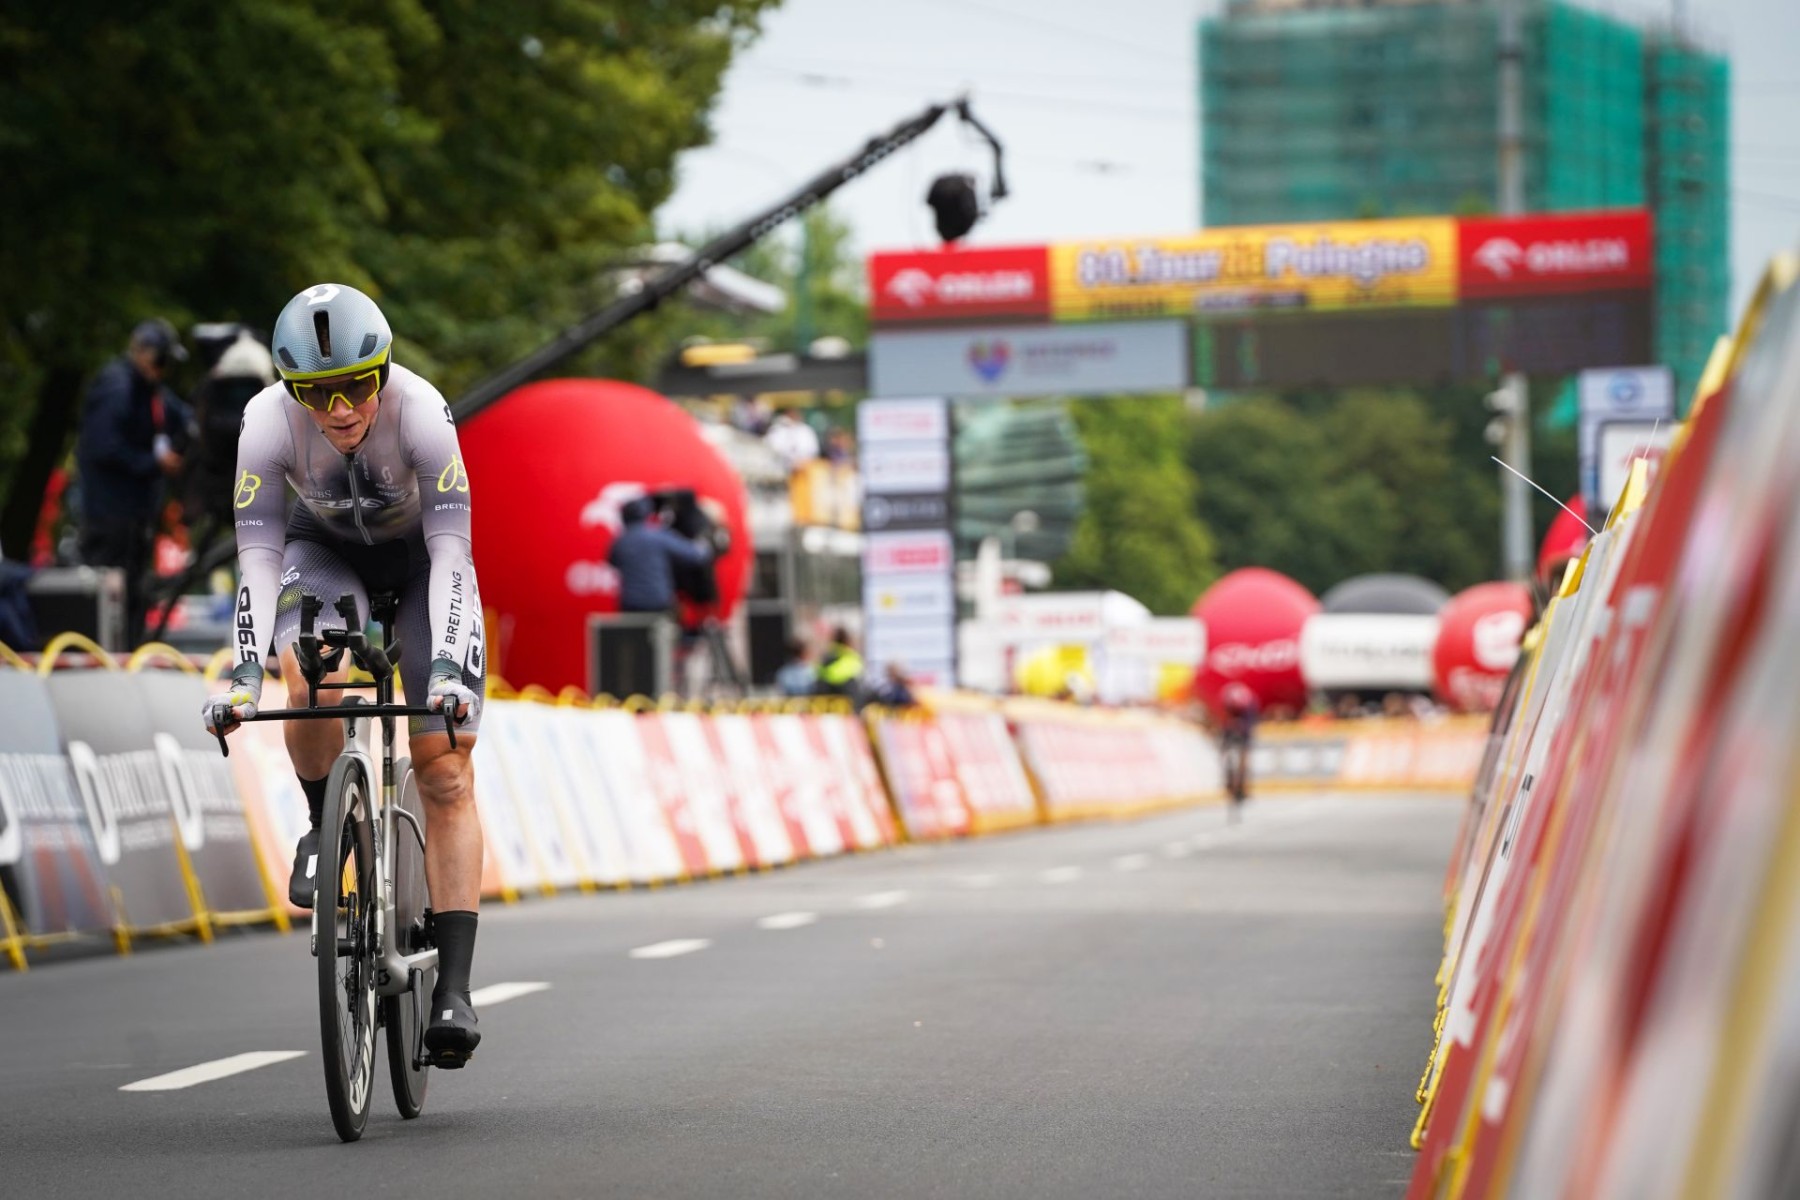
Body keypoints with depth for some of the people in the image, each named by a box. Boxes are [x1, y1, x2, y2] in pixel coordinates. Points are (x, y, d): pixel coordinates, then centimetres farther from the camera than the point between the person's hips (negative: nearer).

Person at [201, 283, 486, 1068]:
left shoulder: (421, 413, -34)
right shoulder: (268, 421, -29)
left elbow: (451, 553, -35)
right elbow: (258, 556, -29)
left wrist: (446, 665, -47)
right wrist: (245, 669, -40)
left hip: (420, 555, -1)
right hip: (324, 551, 1)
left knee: (445, 768, -12)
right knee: (312, 687, -33)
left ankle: (454, 986, -13)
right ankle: (324, 826, -2)